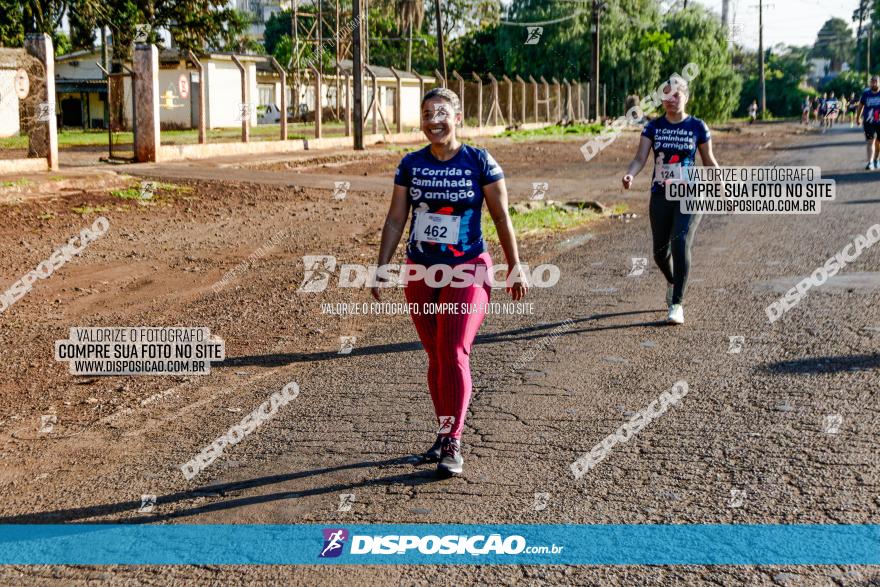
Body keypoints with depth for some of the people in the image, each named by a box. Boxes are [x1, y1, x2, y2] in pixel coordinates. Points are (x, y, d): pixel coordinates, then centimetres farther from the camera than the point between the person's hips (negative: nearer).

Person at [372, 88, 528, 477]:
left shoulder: (479, 162, -5)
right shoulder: (411, 165, 4)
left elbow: (501, 216, 0)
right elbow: (395, 219, 8)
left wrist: (515, 267, 0)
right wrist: (381, 268, 4)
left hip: (467, 271, -3)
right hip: (419, 272, 4)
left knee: (454, 355, -12)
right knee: (435, 356, 10)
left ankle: (452, 444, -6)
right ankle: (444, 434, 23)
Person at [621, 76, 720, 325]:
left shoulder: (697, 127, -1)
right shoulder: (653, 127, 3)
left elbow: (709, 160, 8)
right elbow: (640, 158, -6)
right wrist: (630, 175, -27)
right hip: (660, 196, 3)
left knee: (681, 245, -18)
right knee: (660, 251, 9)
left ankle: (676, 305, -8)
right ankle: (672, 282, 44)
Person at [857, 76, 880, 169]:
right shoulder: (866, 93, 2)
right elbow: (861, 105, 14)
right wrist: (858, 117, 19)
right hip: (868, 122, 0)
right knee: (870, 141, -11)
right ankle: (870, 162, -16)